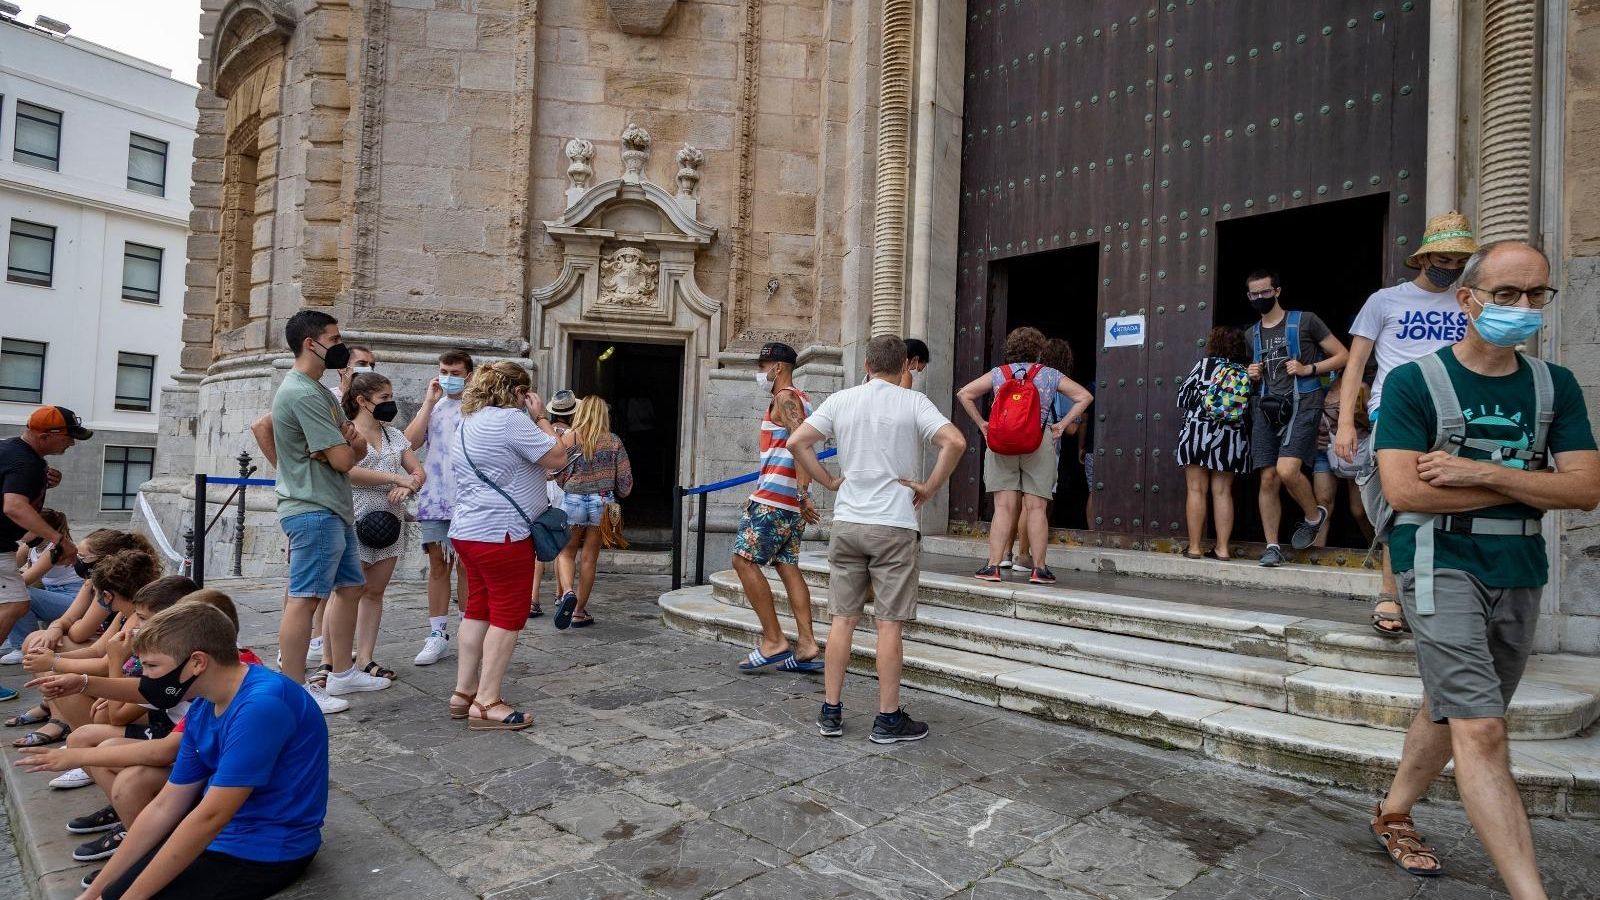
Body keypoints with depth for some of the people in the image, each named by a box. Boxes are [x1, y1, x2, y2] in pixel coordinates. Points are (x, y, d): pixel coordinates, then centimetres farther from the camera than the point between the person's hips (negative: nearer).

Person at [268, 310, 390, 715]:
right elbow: (343, 460, -20)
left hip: (334, 510, 11)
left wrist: (351, 442, -11)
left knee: (349, 587, 16)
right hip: (314, 511, -11)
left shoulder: (317, 390, 17)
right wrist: (349, 445, 3)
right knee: (303, 598, -6)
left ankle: (342, 673, 25)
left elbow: (357, 449, 12)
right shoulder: (304, 394, -16)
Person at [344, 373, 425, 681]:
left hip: (389, 522, 6)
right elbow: (347, 471, -20)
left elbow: (418, 471, 13)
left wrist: (407, 487, -10)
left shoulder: (394, 435, 15)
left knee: (375, 591, 8)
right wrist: (396, 477, -17)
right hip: (356, 521, -6)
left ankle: (365, 658, 15)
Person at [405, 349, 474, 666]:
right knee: (437, 566, 7)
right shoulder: (431, 406, 15)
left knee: (467, 566, 2)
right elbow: (410, 442, 0)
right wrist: (429, 402, -1)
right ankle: (437, 635, 13)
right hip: (434, 498, 4)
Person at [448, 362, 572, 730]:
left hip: (468, 530, 10)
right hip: (501, 534, -10)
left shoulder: (468, 422, 16)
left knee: (478, 609, 15)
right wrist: (541, 417, -1)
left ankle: (464, 693, 21)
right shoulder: (510, 419, -15)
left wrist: (561, 442, 20)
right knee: (509, 614, -2)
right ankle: (487, 704, 1)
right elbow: (556, 458, -13)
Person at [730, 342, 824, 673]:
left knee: (744, 560, -6)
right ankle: (807, 646, 5)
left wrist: (803, 494, -27)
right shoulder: (800, 398, 22)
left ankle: (773, 640, -5)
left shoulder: (785, 398, -8)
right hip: (792, 500, 10)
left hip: (774, 497, -10)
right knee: (788, 566, 7)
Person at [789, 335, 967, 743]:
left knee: (843, 618, 10)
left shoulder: (840, 401, 5)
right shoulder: (913, 403, -4)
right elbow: (955, 442, -17)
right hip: (894, 526, -3)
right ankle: (888, 718, 11)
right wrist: (929, 487, -6)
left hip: (847, 522, 3)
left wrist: (830, 481, 6)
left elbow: (796, 442, 0)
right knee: (889, 622, 3)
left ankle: (831, 712, 17)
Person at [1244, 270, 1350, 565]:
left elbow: (1342, 356, 4)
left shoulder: (1305, 321, 3)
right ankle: (1272, 546, 4)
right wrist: (1253, 377, 9)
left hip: (1301, 405, -5)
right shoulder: (1252, 334, 19)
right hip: (1266, 408, 5)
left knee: (1287, 470, -22)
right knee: (1268, 478, -1)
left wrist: (1308, 369, -9)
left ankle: (1314, 516, 8)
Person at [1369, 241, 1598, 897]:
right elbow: (1402, 490, -16)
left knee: (1451, 710, 16)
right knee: (1481, 728, -11)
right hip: (1442, 564, -5)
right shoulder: (1414, 383, -7)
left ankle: (1393, 814, 35)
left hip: (1520, 571, 6)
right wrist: (1528, 488, -8)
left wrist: (1483, 474, -15)